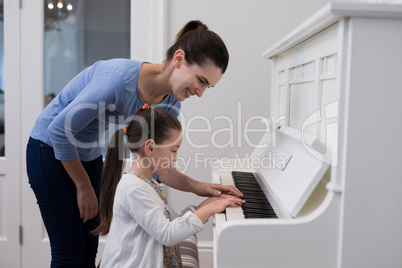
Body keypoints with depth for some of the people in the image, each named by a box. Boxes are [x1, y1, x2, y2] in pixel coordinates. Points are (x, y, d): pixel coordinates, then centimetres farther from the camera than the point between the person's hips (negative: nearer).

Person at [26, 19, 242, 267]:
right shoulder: (120, 76, -33)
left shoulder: (171, 103, -10)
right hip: (51, 151, -6)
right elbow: (59, 130, -26)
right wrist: (84, 187, -15)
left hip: (90, 156, 6)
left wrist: (197, 187, -21)